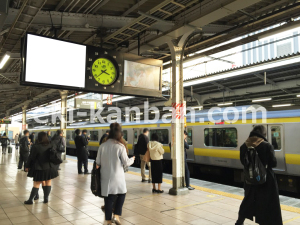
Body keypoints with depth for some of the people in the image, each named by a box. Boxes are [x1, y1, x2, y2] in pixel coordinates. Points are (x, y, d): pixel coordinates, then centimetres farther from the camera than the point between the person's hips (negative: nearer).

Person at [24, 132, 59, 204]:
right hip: (50, 168, 3)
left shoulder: (35, 147, -13)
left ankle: (30, 200, 13)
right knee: (48, 183, 13)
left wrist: (28, 166, 7)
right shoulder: (50, 146, -1)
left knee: (36, 185, 5)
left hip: (40, 168, -3)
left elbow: (31, 158, -6)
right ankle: (46, 199, 20)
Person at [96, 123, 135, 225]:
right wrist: (132, 159, 13)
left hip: (106, 177, 3)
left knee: (108, 197, 12)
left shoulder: (102, 146, -3)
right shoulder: (120, 147, -13)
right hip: (117, 177, -3)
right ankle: (116, 215, 9)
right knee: (122, 194, 19)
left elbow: (98, 162, 4)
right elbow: (126, 163, -6)